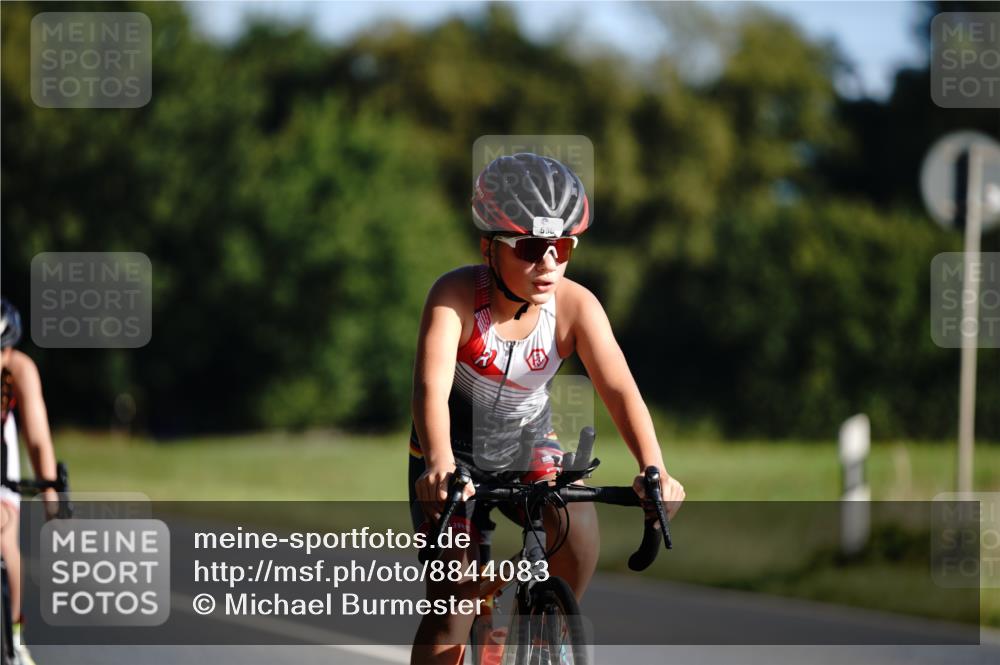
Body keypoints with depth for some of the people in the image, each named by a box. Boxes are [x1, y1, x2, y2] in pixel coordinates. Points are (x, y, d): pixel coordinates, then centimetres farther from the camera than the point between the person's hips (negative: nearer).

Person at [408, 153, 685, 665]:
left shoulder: (576, 306, -22)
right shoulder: (456, 295, -29)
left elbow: (618, 387, -32)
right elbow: (431, 387, -41)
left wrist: (653, 469, -49)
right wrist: (439, 467, -60)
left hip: (527, 444, 2)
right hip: (454, 452, -2)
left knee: (577, 523, -26)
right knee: (451, 606, -9)